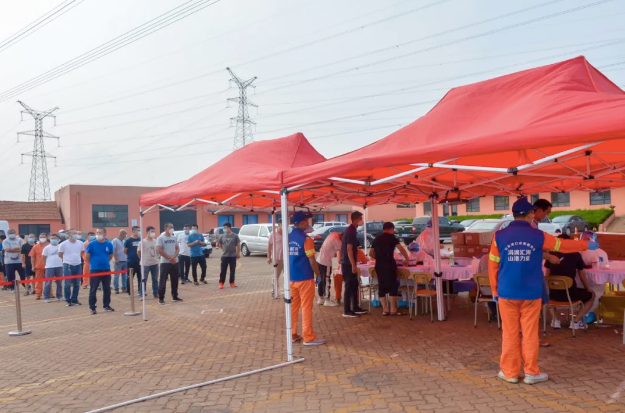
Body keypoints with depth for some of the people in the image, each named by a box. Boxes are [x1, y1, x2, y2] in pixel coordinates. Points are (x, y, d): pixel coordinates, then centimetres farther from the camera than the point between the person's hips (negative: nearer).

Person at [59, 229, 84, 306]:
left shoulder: (80, 243, 2)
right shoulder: (64, 244, -9)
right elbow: (60, 255, 2)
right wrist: (68, 259, 6)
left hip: (78, 265, 4)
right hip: (68, 266, -4)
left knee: (77, 284, 9)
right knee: (68, 284, 3)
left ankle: (74, 300, 20)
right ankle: (68, 300, 12)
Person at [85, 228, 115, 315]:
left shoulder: (109, 244, 0)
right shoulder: (91, 244, -9)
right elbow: (86, 257, -1)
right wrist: (93, 264, 7)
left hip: (106, 269, 3)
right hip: (94, 270, -3)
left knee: (107, 289, 10)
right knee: (93, 289, 1)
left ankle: (106, 305, 23)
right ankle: (92, 308, 8)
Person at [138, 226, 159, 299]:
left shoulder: (156, 241, 4)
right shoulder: (142, 242, -8)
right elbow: (138, 252, -2)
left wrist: (156, 257, 6)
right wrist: (143, 259, 4)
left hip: (155, 263, 4)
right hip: (145, 264, -4)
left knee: (155, 279, 11)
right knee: (144, 280, 2)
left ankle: (155, 293, 19)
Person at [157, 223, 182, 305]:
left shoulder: (174, 237, 11)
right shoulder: (161, 238, -6)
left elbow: (177, 248, 9)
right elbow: (159, 250, -14)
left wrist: (174, 257, -11)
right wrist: (169, 258, -15)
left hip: (175, 262, 6)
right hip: (165, 262, -5)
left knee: (175, 280, 10)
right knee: (163, 280, -5)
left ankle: (175, 296, 20)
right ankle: (161, 298, 0)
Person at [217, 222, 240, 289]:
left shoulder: (235, 236, -4)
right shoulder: (222, 236, 3)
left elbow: (238, 245, 0)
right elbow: (218, 244, 17)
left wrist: (238, 253, 0)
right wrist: (224, 248, 10)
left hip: (233, 256, -1)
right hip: (224, 256, 1)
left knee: (232, 270, 7)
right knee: (223, 270, 0)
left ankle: (232, 282, 16)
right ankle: (221, 283, 6)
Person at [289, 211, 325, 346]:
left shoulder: (288, 238, 6)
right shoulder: (306, 239, -15)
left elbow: (286, 258, 12)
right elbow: (312, 260, -14)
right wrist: (318, 274, -1)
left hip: (291, 278, 7)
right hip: (305, 278, -6)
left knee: (293, 307, 12)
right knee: (306, 308, 1)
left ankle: (292, 335, 19)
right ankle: (308, 337, 6)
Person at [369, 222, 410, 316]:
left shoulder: (376, 239, 17)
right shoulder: (391, 237, 0)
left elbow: (371, 253, 20)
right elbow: (401, 249, -7)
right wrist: (407, 259, 5)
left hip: (379, 265, 6)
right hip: (389, 264, -6)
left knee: (382, 287, 7)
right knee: (392, 286, -1)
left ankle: (385, 309, 10)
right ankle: (393, 310, -1)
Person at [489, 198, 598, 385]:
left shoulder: (500, 236, -4)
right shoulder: (538, 236, -4)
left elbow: (493, 266, 0)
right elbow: (564, 245, 12)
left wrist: (494, 290, 11)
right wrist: (587, 245, 30)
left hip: (507, 293, 0)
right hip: (531, 294, 0)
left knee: (510, 334, 7)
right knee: (530, 334, 9)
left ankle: (510, 372, 15)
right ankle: (531, 372, 18)